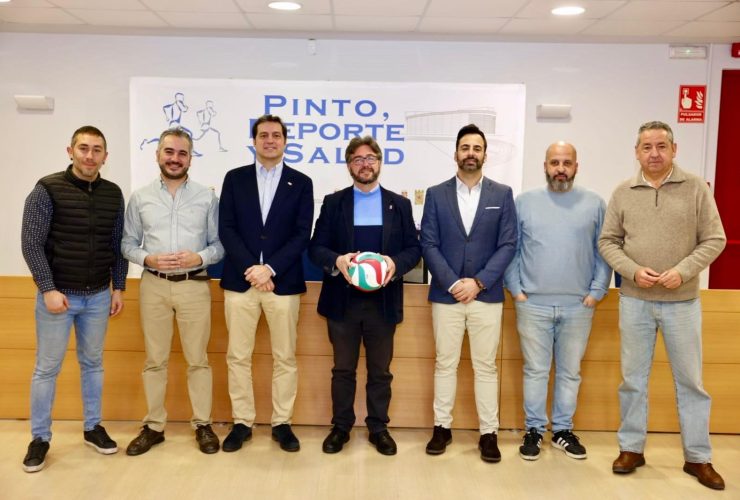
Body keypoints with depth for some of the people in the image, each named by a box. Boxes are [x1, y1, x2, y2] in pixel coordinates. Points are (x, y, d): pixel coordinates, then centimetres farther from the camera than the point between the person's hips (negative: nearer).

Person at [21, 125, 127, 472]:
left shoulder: (113, 194, 4)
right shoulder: (48, 189, -8)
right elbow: (31, 244, -10)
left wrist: (119, 288, 6)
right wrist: (48, 289, -15)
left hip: (98, 296, 4)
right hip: (57, 294, -3)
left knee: (92, 363, 14)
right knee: (47, 368, 5)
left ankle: (93, 428, 27)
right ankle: (40, 437, 19)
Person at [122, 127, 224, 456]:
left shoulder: (207, 197, 2)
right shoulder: (140, 198, 5)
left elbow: (220, 243, 2)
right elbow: (128, 243, 7)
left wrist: (199, 258, -16)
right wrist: (148, 259, -12)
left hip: (194, 285, -1)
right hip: (153, 285, 1)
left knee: (198, 359, 5)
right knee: (154, 360, 9)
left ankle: (202, 424, 18)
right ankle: (153, 426, 22)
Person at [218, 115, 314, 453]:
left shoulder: (301, 183, 5)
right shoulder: (235, 178, 8)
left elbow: (302, 234, -3)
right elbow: (226, 229, 0)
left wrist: (270, 268, -13)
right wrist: (250, 268, -12)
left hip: (283, 282, -1)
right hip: (240, 280, 1)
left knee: (284, 358, 6)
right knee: (238, 357, 6)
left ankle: (281, 423, 19)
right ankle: (242, 422, 20)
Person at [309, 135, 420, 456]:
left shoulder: (399, 204, 8)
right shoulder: (333, 202, 6)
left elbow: (414, 248, 4)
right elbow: (316, 248, 1)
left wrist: (396, 263, -17)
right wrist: (337, 261, -20)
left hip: (383, 301, 1)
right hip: (342, 301, 0)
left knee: (380, 371, 10)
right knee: (343, 369, 10)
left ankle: (378, 427, 24)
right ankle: (341, 427, 24)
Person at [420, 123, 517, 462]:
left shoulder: (502, 194, 4)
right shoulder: (436, 194, 4)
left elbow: (508, 245, -1)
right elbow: (429, 245, -1)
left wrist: (478, 282, -11)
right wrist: (453, 283, -12)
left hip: (487, 295, 0)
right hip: (445, 294, 1)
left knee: (485, 366, 6)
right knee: (445, 364, 8)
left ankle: (489, 433, 16)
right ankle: (442, 427, 20)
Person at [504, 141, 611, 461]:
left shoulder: (594, 204, 4)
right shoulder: (524, 202, 3)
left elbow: (604, 253, 4)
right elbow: (509, 250, 3)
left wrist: (596, 292, -3)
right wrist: (516, 290, -4)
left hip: (578, 306, 1)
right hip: (533, 304, -1)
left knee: (570, 372, 11)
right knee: (535, 371, 6)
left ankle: (563, 430, 25)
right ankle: (534, 430, 19)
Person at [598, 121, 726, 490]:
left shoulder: (696, 188, -2)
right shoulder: (623, 193, 2)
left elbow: (714, 239, -2)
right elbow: (608, 242, 3)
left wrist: (683, 271, -16)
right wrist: (633, 270, -12)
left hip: (682, 302, -1)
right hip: (634, 300, 1)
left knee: (690, 379, 8)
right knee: (633, 377, 10)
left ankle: (698, 457, 22)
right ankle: (631, 448, 24)